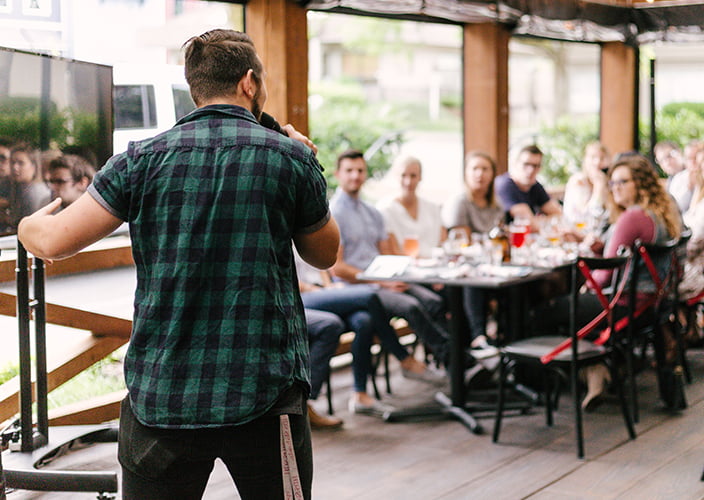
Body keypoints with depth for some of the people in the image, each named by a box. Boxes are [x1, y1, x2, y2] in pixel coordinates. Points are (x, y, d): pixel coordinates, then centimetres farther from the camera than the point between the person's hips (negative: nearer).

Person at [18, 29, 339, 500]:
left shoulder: (145, 159, 0)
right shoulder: (293, 159, 0)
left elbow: (54, 241, -2)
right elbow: (324, 254, 14)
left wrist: (29, 225, 20)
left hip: (160, 397, 1)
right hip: (264, 393, -1)